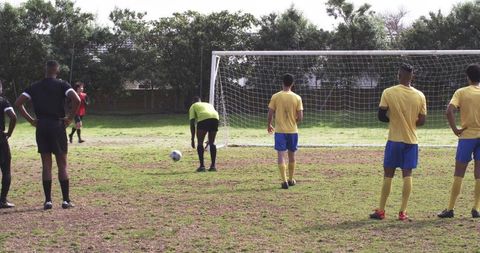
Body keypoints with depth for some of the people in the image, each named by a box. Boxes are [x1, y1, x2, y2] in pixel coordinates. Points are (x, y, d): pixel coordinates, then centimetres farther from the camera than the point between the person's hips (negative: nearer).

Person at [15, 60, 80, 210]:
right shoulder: (62, 85, -2)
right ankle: (66, 200, 1)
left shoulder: (35, 87, 8)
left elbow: (18, 103, 2)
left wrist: (30, 120, 5)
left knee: (46, 165, 6)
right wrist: (70, 118, -6)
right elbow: (76, 100, -17)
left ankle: (48, 200, 5)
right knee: (62, 164, 3)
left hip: (41, 126, 3)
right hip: (57, 126, -2)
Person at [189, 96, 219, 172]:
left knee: (200, 142, 9)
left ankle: (202, 166, 3)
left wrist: (193, 139, 13)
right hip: (215, 118, 4)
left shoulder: (193, 107, 27)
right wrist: (209, 139, 40)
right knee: (212, 142, 17)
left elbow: (192, 123, 14)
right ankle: (213, 166, 14)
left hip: (203, 119, -4)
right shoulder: (209, 105, 40)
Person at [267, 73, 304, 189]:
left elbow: (270, 114, -4)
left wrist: (269, 125, 14)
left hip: (279, 131, -2)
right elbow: (300, 117, -5)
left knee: (281, 155, -3)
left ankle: (284, 181, -14)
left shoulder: (275, 96, -5)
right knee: (291, 155, 16)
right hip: (293, 131, 2)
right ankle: (291, 180, 28)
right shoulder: (297, 98, -4)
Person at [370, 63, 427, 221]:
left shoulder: (388, 93, -8)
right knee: (407, 175, 4)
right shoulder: (420, 96, -1)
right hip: (411, 140, 2)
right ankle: (403, 212, 0)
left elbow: (381, 116, -5)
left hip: (394, 139, -1)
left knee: (388, 174, 6)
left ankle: (381, 211, 10)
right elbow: (421, 121, 2)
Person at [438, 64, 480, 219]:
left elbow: (449, 111, -17)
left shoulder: (461, 92, -4)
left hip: (467, 136, -1)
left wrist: (455, 129, -9)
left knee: (459, 173, 4)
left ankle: (450, 209, 4)